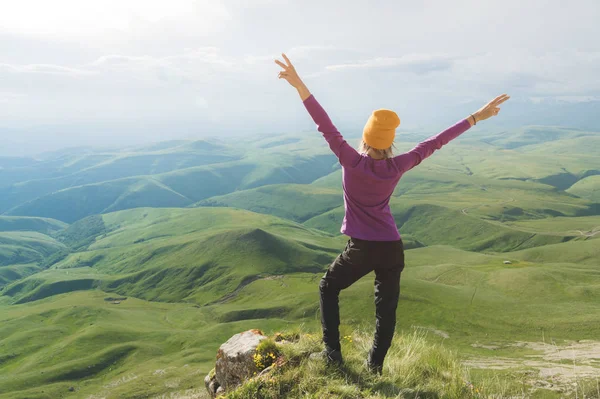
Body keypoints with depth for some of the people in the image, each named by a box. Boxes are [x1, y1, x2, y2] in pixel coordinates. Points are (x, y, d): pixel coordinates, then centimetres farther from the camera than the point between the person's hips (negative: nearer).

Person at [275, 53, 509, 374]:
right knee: (386, 308, 17)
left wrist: (300, 87, -24)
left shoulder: (352, 162, -15)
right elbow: (434, 143, -2)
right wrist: (476, 117, 6)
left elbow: (326, 127, -21)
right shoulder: (398, 167, -7)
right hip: (392, 249, 2)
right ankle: (375, 366, 25)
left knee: (328, 288, 22)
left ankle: (332, 353, 19)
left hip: (360, 249, -2)